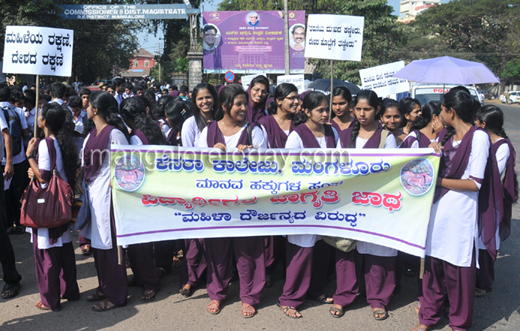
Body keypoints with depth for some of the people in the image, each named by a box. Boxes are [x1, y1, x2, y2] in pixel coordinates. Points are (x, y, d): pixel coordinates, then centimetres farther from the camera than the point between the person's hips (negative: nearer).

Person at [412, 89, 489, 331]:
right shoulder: (445, 135, 10)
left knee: (458, 268, 4)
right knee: (433, 263, 11)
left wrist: (440, 180, -11)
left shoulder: (478, 137, -10)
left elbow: (475, 183, -14)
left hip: (460, 210, -6)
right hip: (437, 206, 6)